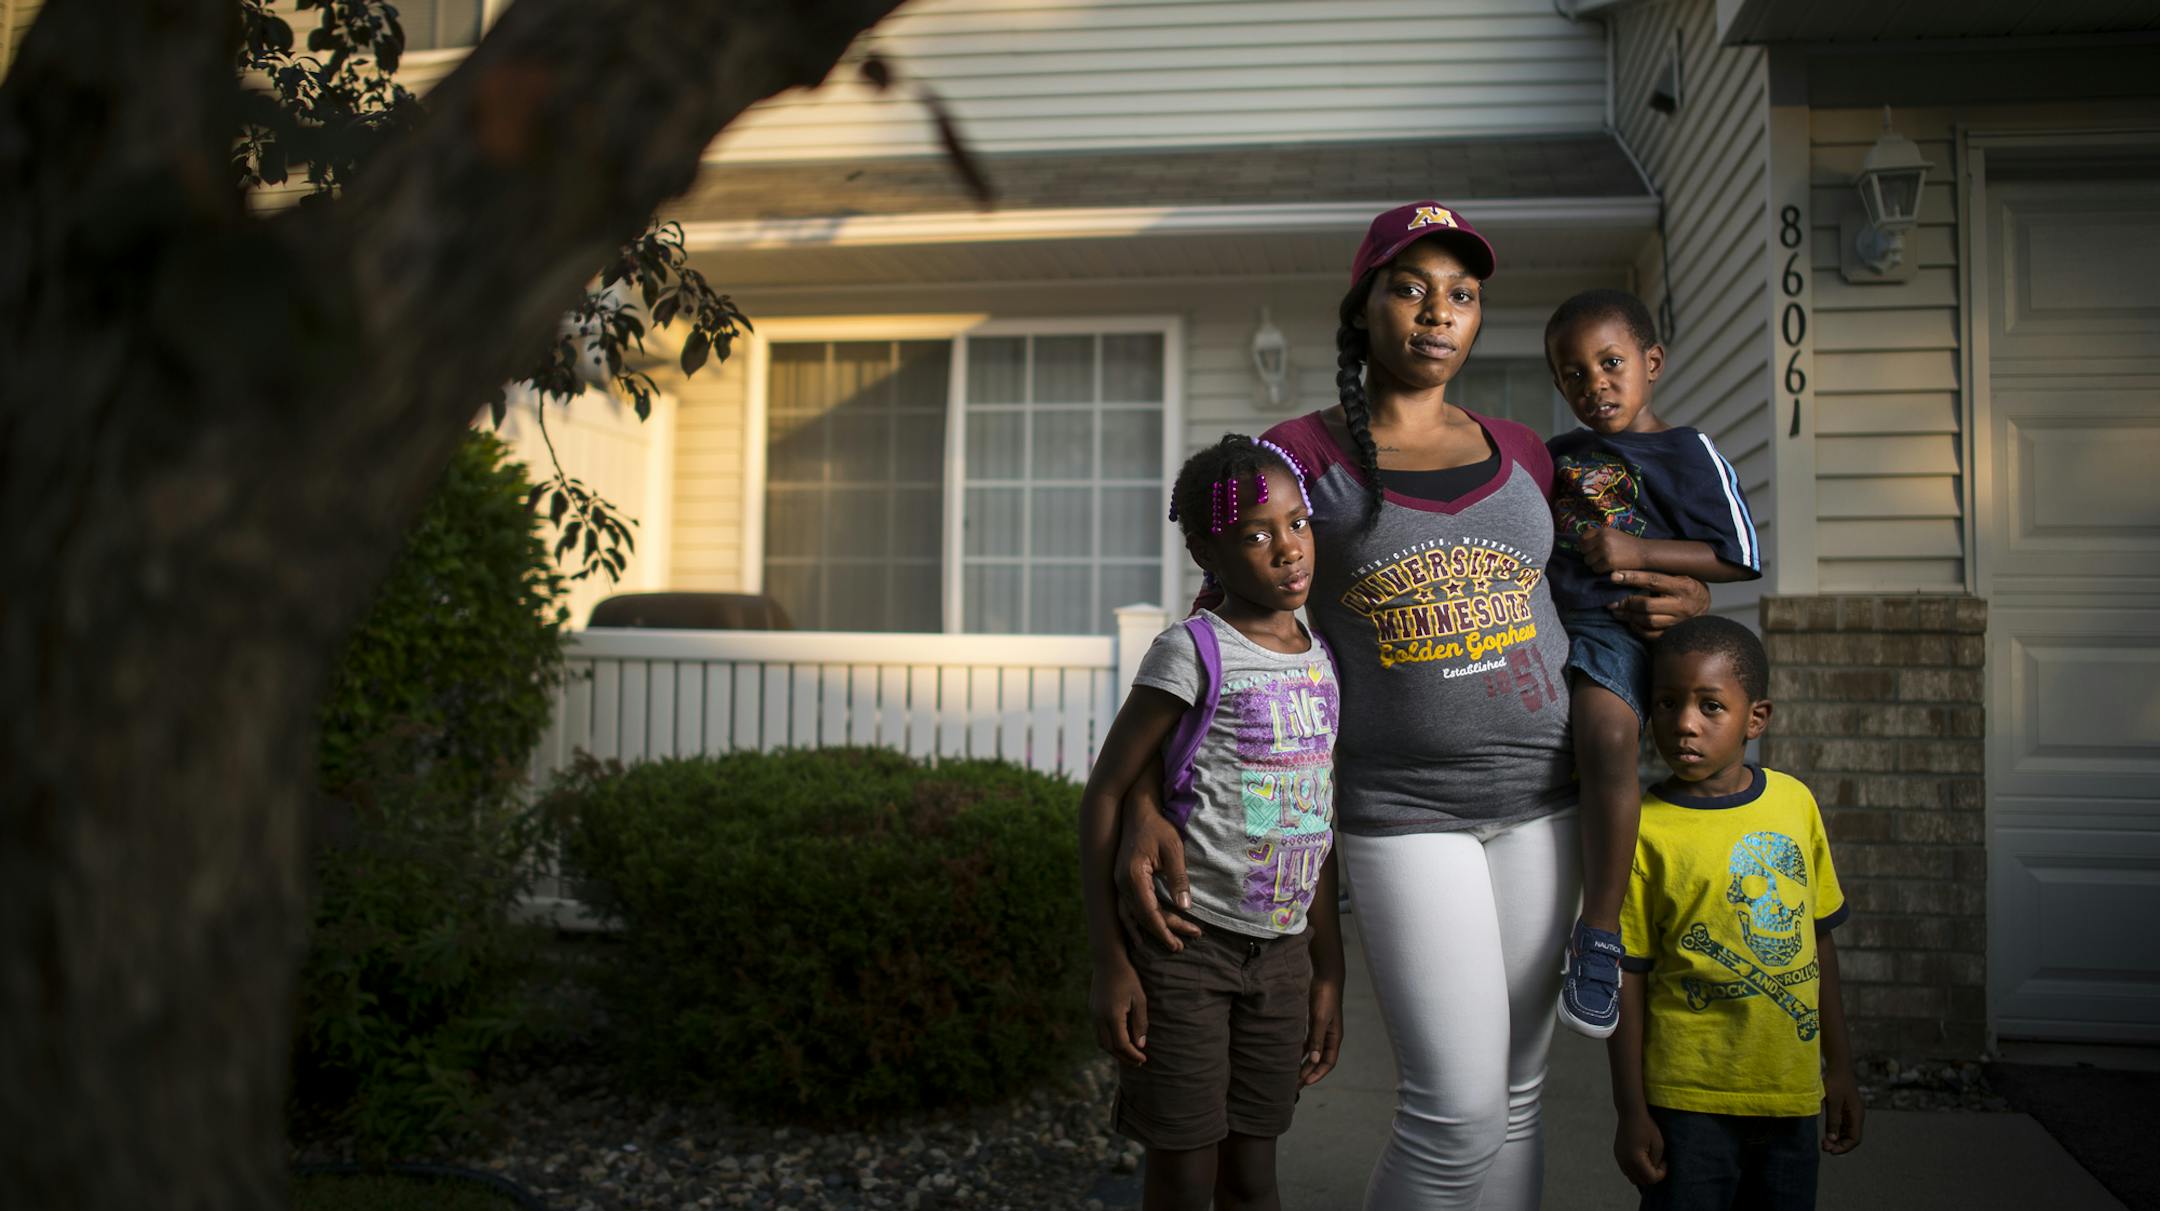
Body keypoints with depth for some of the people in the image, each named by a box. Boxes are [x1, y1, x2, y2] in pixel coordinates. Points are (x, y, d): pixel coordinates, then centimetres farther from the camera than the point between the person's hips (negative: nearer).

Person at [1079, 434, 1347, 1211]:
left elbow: (1321, 831, 12)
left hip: (1282, 950, 5)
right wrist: (1108, 961, -14)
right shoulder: (1193, 652, -13)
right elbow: (1104, 795, -12)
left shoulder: (1324, 662, 7)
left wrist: (1328, 975, 13)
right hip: (1186, 941, -5)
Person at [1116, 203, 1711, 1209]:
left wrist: (1679, 602, 1)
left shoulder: (1517, 453, 7)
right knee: (1455, 1112, -9)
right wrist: (1143, 805, -19)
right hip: (1400, 811, -5)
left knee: (1514, 1098, 11)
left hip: (1538, 797, 5)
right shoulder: (1298, 456, -6)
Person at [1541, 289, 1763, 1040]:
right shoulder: (1555, 457, 20)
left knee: (1606, 740, -32)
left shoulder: (1685, 453, 4)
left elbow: (1741, 556, -1)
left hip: (1621, 622, -7)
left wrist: (1637, 551, -10)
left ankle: (1599, 937, -23)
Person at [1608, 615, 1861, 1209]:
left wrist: (1839, 1065, 14)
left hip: (1792, 1093, 5)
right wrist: (1631, 1111, -7)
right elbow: (1627, 979, -9)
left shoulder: (1796, 801, 2)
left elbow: (1817, 939, 11)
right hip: (1690, 1100, -4)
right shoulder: (1644, 831, -13)